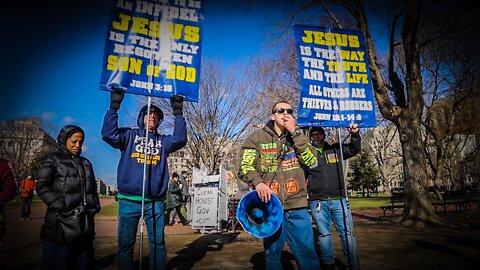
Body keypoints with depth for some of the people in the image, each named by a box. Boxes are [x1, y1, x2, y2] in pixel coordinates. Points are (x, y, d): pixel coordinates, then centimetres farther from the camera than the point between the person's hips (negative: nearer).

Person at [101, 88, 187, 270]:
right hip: (128, 200, -1)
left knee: (158, 243, 7)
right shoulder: (129, 135, 8)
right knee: (126, 243, 7)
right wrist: (114, 106, -15)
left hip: (155, 201, 2)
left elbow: (180, 139, -5)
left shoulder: (163, 141, 13)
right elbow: (108, 134, -9)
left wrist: (178, 113, -9)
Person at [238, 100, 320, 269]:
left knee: (308, 253, 8)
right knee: (273, 253, 11)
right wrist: (257, 182, -22)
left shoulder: (298, 137, 12)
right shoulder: (257, 138, 4)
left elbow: (312, 161, -4)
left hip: (297, 207, 2)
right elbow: (244, 167, -2)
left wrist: (294, 132, -7)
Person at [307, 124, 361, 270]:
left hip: (339, 199, 1)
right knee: (324, 234, 7)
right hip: (318, 201, -1)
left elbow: (355, 149, 8)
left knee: (347, 233, 3)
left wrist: (355, 134, -8)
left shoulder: (336, 149, 12)